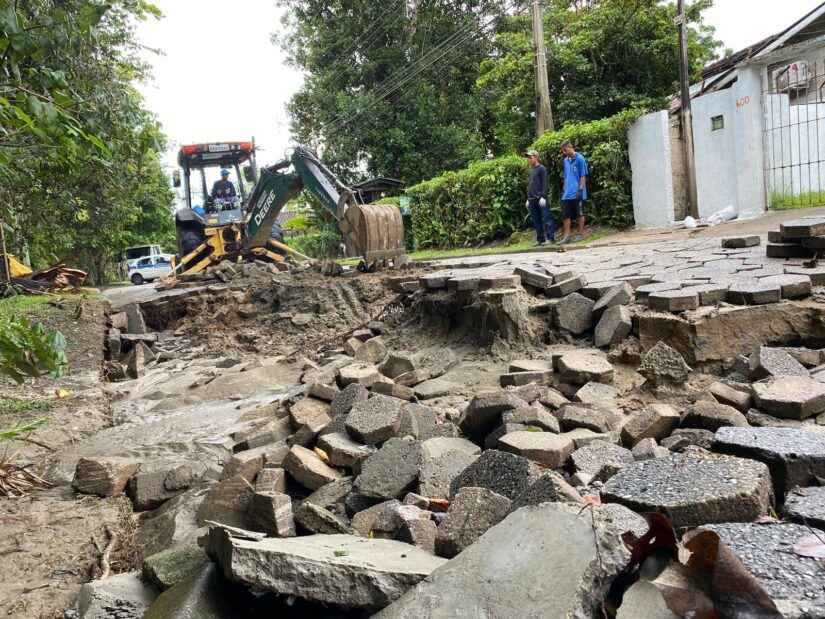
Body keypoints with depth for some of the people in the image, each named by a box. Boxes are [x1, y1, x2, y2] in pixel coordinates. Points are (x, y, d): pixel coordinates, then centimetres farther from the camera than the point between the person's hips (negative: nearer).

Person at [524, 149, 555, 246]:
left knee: (546, 219, -9)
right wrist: (528, 198, 18)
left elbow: (545, 184, -9)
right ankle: (540, 239, 10)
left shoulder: (542, 169, -2)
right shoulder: (531, 170, 20)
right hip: (532, 200, 8)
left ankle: (550, 237, -9)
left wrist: (543, 196, -17)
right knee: (536, 221, 7)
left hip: (540, 198, -7)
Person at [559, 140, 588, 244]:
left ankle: (581, 234, 13)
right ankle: (567, 236, 8)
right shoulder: (566, 160, 12)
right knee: (566, 215, 4)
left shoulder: (580, 159, -8)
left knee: (579, 214, 4)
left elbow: (583, 176, -9)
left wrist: (581, 189, -15)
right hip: (567, 193, 6)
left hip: (577, 194, -6)